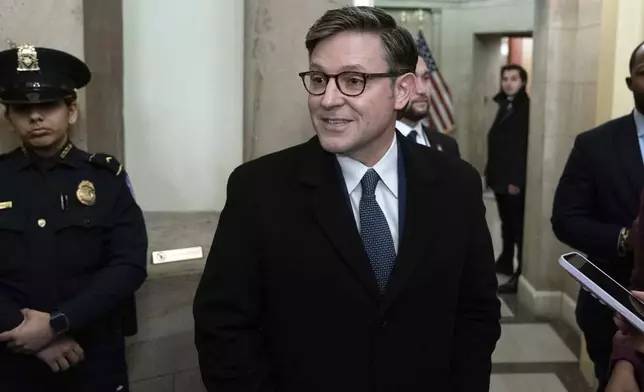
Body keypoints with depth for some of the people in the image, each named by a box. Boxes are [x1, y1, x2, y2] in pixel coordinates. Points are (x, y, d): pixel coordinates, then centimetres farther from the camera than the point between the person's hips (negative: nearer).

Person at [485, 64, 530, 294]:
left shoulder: (527, 107, -12)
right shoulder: (504, 105, 14)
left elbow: (527, 146, -18)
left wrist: (517, 180, -20)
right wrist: (491, 173, 14)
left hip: (516, 181, -8)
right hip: (500, 177, 8)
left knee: (520, 227, -5)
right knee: (507, 223, 18)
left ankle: (522, 276, -3)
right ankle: (506, 262, 31)